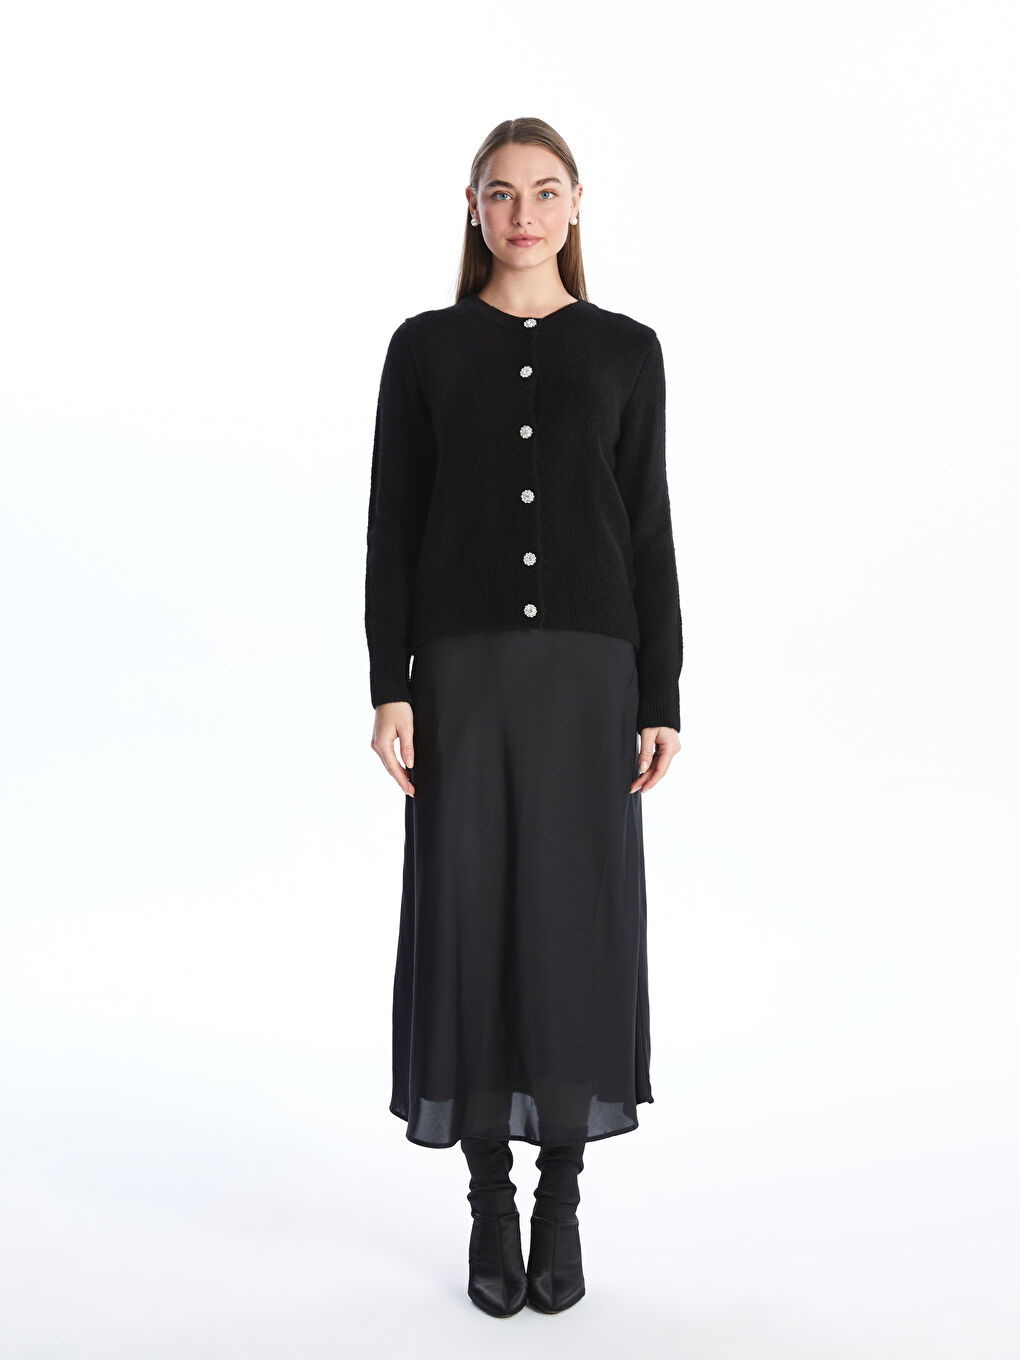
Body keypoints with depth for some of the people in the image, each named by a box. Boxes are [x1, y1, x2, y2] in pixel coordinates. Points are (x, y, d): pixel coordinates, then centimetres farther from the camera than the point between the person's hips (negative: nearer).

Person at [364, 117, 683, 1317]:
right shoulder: (425, 347, 7)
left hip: (587, 666, 0)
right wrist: (389, 687, -7)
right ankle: (491, 1204, 19)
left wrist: (661, 698, -1)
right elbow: (393, 526, 3)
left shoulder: (625, 349, 8)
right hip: (462, 665, 0)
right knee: (466, 916, 2)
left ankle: (561, 1199, 20)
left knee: (579, 916, 3)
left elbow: (648, 531, 5)